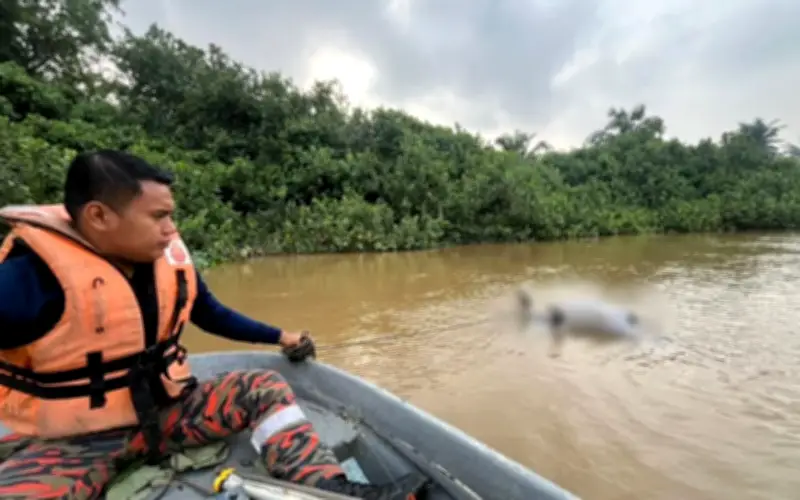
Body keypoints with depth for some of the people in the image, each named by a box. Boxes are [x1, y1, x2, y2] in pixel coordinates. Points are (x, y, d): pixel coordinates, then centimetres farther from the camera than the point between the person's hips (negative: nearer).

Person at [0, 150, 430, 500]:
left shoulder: (171, 259, -6)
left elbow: (212, 314, 9)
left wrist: (279, 337, 12)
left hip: (164, 412, 4)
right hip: (65, 441, -4)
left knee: (263, 388, -12)